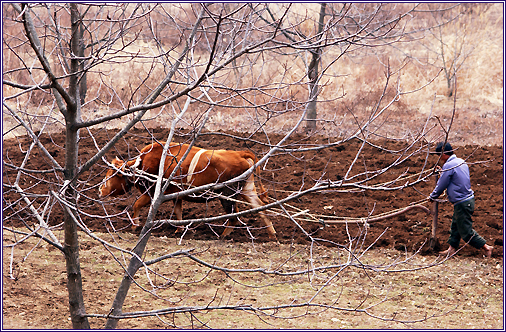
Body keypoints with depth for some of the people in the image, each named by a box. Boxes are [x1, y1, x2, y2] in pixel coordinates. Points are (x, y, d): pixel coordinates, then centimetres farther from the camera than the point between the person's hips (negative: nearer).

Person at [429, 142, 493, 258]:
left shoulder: (448, 166, -19)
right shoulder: (461, 162, 9)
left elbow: (441, 185, -11)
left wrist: (432, 197, 7)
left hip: (462, 204, -10)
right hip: (468, 199, 10)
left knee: (466, 232, -1)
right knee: (455, 226, 20)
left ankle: (486, 248, 2)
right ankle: (452, 249, 27)